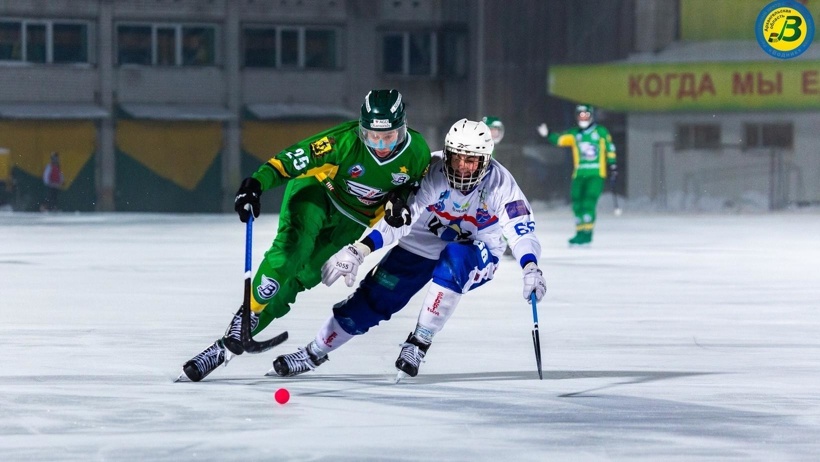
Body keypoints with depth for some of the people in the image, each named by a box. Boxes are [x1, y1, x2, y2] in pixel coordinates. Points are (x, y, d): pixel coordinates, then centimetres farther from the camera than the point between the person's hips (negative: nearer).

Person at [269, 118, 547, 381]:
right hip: (422, 246, 1)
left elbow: (522, 230, -31)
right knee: (373, 300, -6)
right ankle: (314, 353, 14)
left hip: (476, 255, -1)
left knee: (454, 259, -36)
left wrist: (531, 268, -51)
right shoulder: (432, 174, -25)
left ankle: (419, 343, -24)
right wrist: (359, 250, -44)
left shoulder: (499, 183, -25)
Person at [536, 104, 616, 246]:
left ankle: (587, 234, -13)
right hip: (579, 175, 4)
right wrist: (548, 135, -21)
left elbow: (609, 148, 12)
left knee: (589, 202, -14)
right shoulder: (574, 134, 9)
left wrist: (612, 164, 8)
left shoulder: (601, 132, 5)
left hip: (596, 174, -4)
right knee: (577, 203, 1)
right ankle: (580, 232, 12)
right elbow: (560, 139, -5)